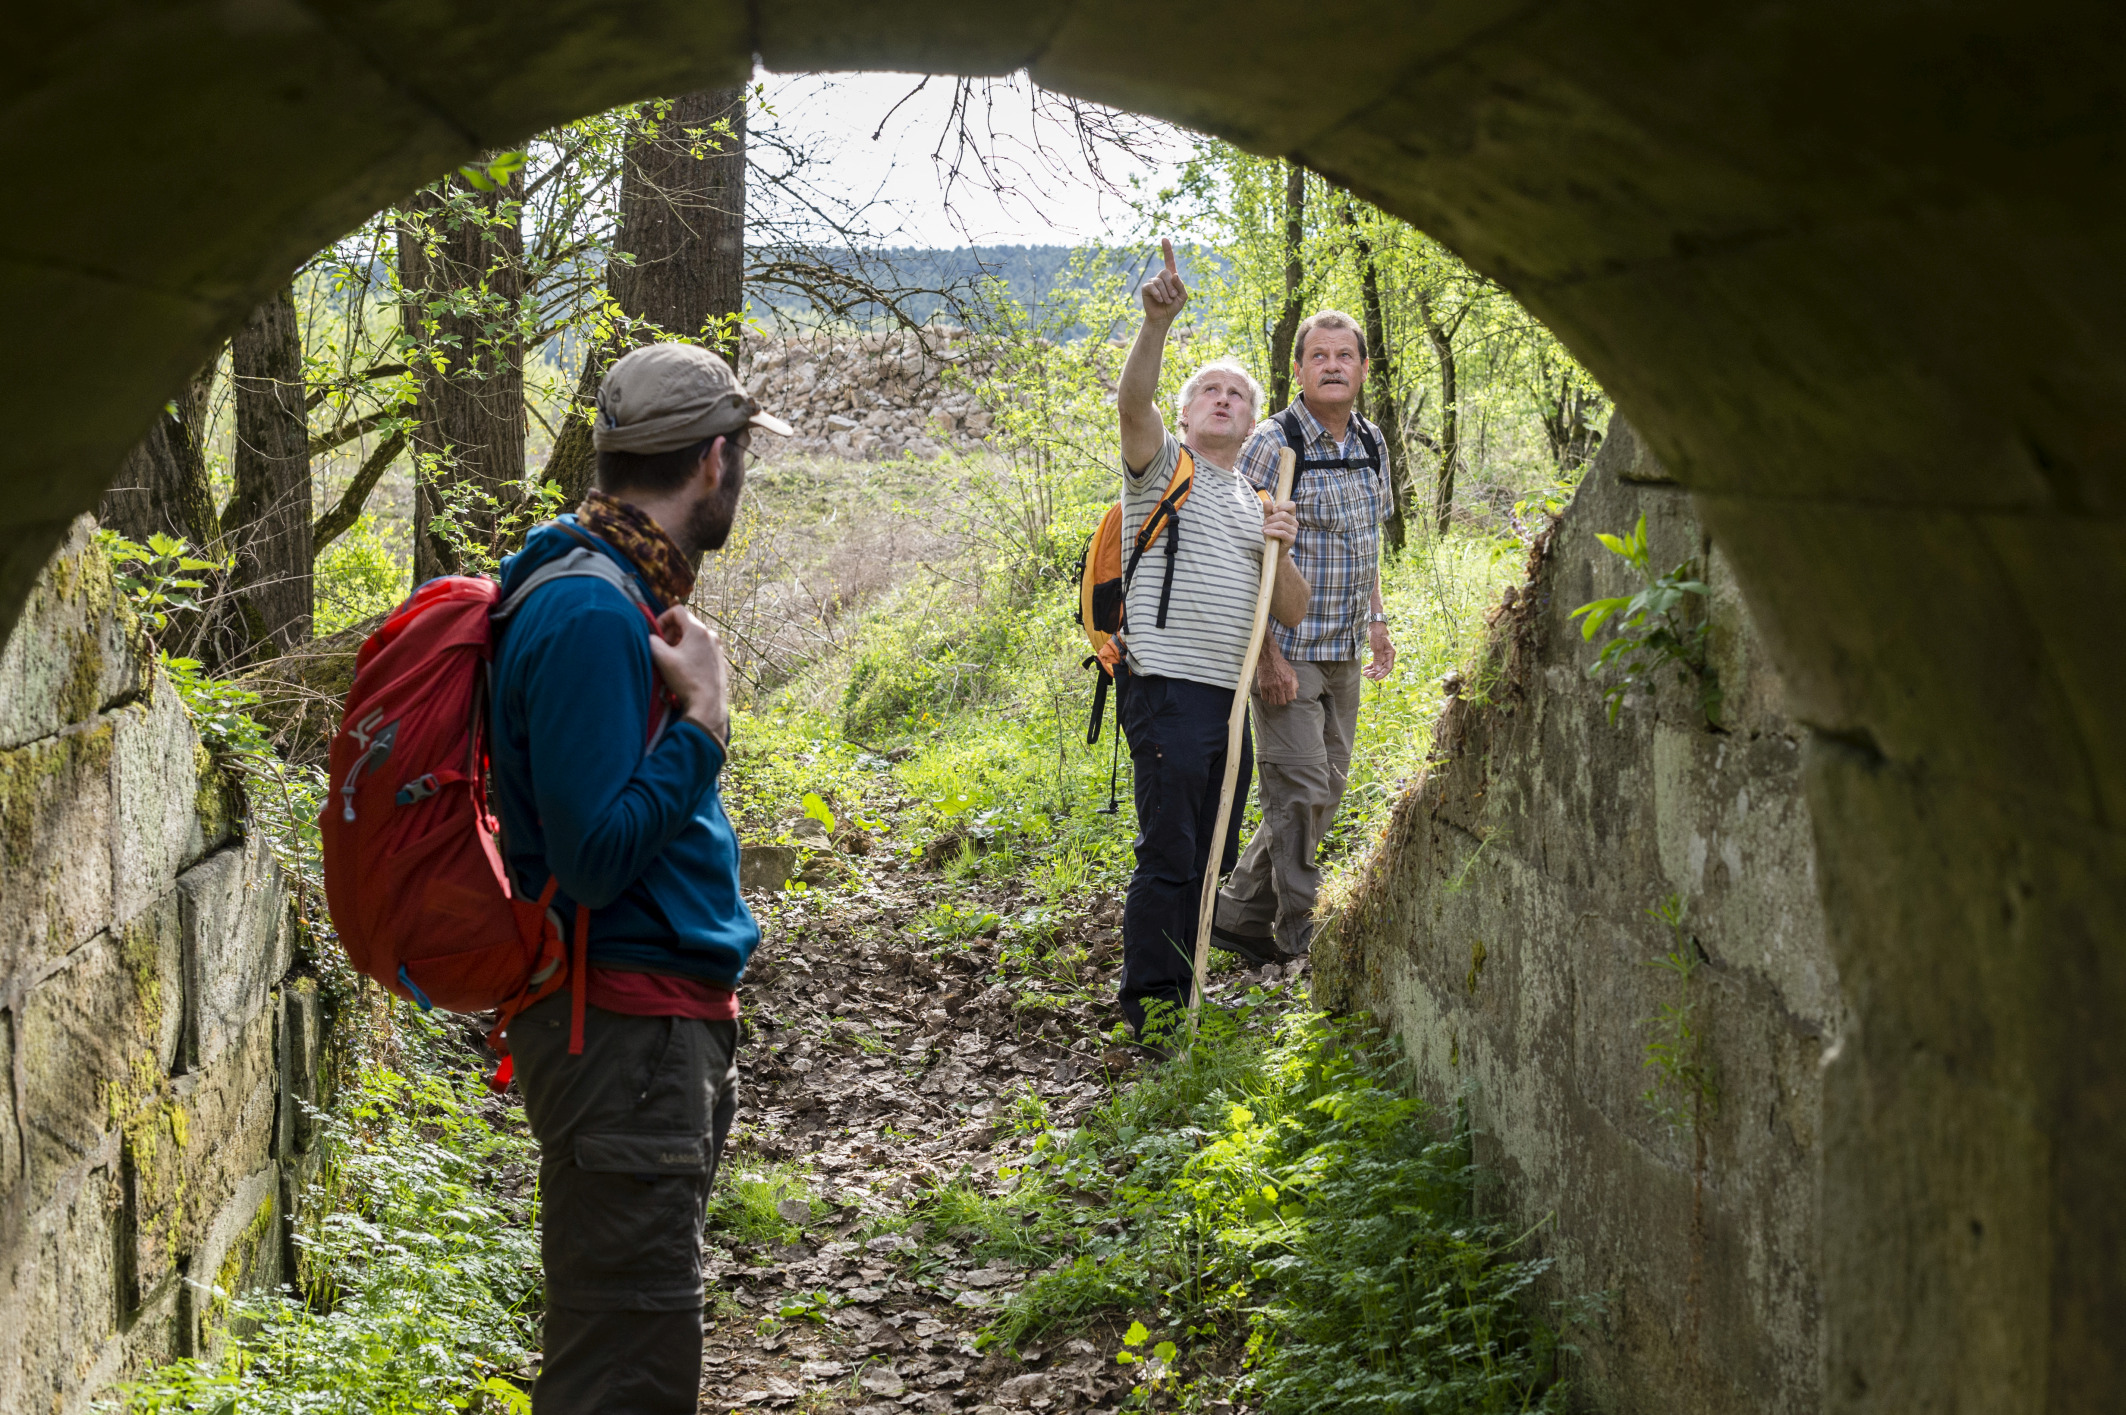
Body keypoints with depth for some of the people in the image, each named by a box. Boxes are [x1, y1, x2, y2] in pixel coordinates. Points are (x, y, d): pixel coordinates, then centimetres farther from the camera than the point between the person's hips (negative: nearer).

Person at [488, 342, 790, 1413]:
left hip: (668, 1023, 10)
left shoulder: (630, 591, 13)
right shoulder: (591, 611, -19)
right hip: (625, 1034, -10)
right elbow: (596, 856, -24)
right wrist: (703, 714, -18)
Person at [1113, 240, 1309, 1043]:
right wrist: (1157, 322, -32)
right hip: (1167, 687, -7)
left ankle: (1182, 1000, 21)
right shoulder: (1163, 466, 5)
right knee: (1169, 852, -9)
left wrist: (1280, 550, -3)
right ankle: (1149, 1009, -2)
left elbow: (1293, 612, 17)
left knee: (1212, 855, 11)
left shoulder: (1254, 505, 23)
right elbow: (1132, 402, -17)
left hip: (1230, 696, 7)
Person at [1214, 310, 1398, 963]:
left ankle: (1239, 914, 21)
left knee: (1326, 789, 11)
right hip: (1286, 650, -8)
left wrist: (1377, 620, 19)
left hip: (1344, 654, 8)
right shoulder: (1272, 445, -13)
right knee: (1300, 791, -8)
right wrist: (1267, 655, -19)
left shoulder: (1371, 444, 10)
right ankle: (1296, 936, 3)